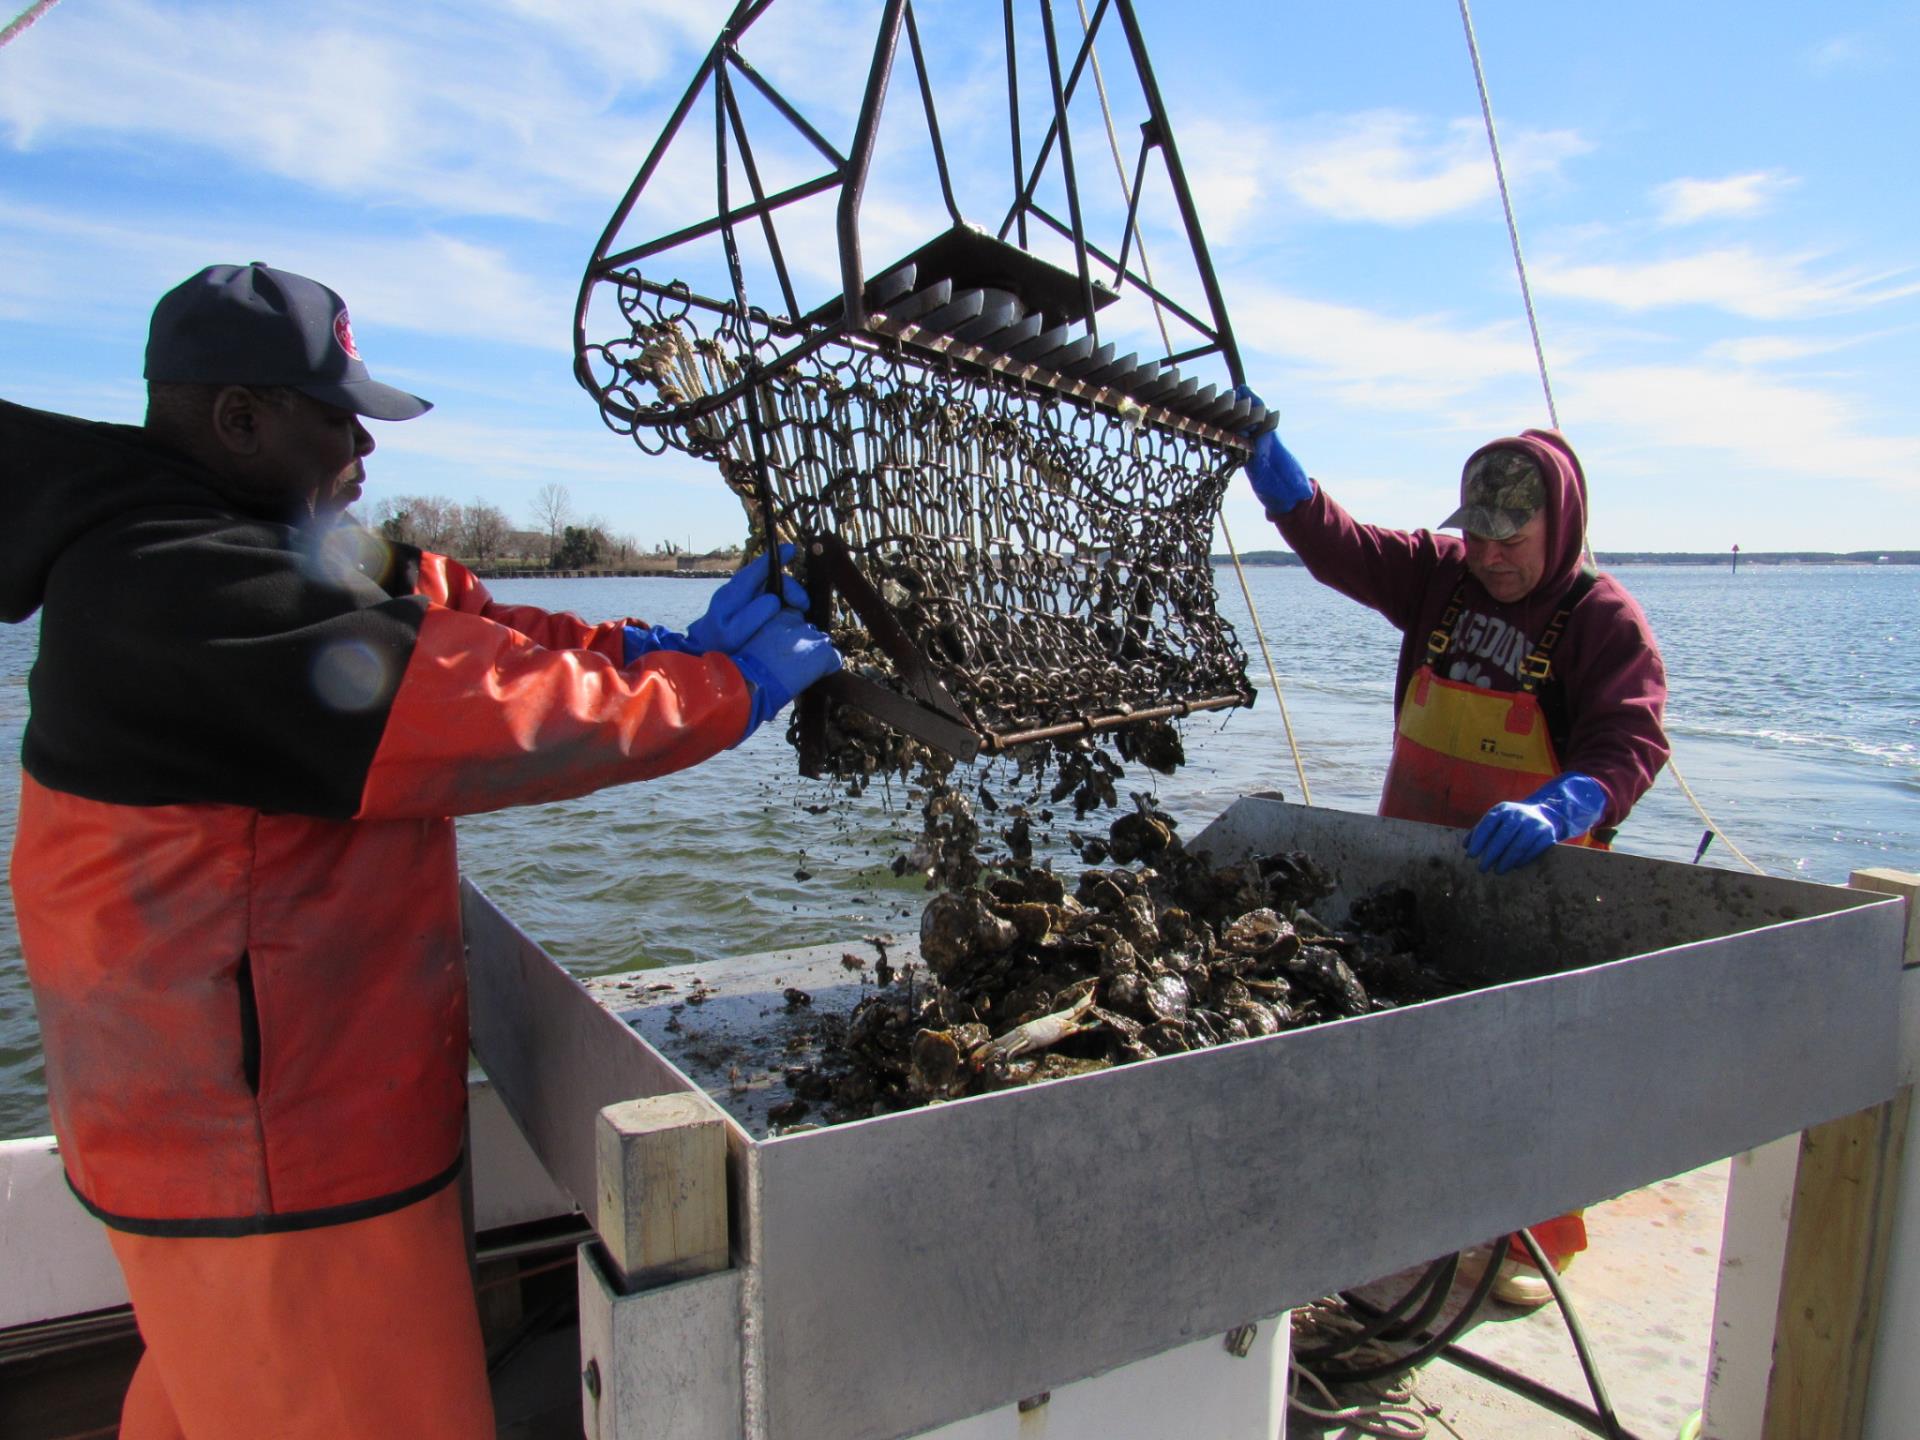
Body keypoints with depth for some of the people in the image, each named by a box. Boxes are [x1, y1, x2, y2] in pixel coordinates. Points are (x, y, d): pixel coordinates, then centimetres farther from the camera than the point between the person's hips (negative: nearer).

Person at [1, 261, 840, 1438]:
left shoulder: (211, 547, 10)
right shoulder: (182, 594, -25)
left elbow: (449, 623, 5)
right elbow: (464, 713, -29)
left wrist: (658, 649, -8)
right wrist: (724, 691, -19)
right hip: (275, 1163, -10)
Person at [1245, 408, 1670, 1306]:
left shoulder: (1604, 619, -11)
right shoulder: (1437, 575, 2)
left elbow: (1629, 744, -23)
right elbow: (1335, 545, -8)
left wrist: (1558, 806, -43)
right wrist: (1266, 459, -22)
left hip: (1528, 878, -4)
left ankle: (1542, 1239, 27)